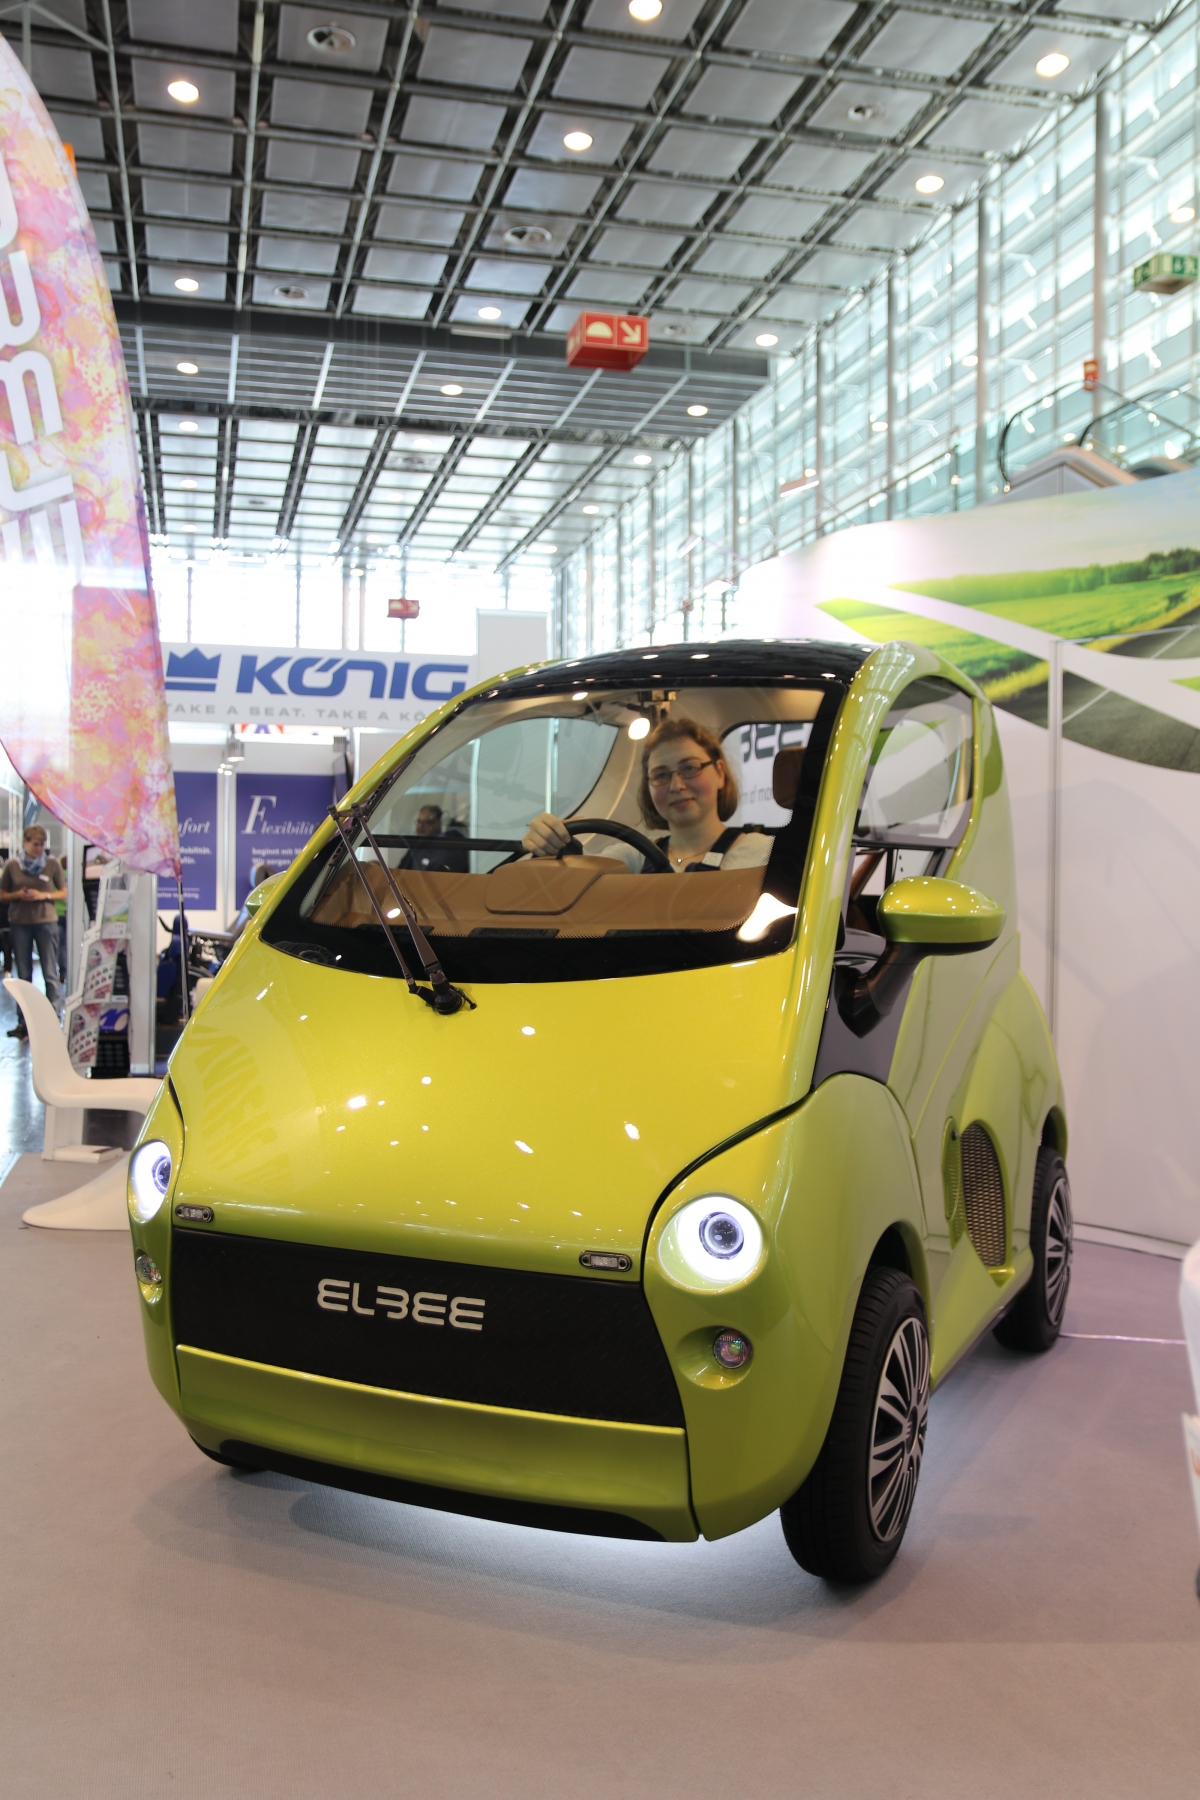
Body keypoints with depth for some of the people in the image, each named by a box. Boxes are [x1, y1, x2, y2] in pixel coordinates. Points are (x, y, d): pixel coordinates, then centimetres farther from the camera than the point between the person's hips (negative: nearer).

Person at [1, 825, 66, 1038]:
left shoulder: (53, 864, -1)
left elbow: (63, 893, 4)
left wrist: (44, 896, -13)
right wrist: (17, 895, -12)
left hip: (46, 921, -2)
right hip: (19, 923, 2)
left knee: (50, 974, -3)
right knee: (24, 975, 9)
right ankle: (24, 1022, 15)